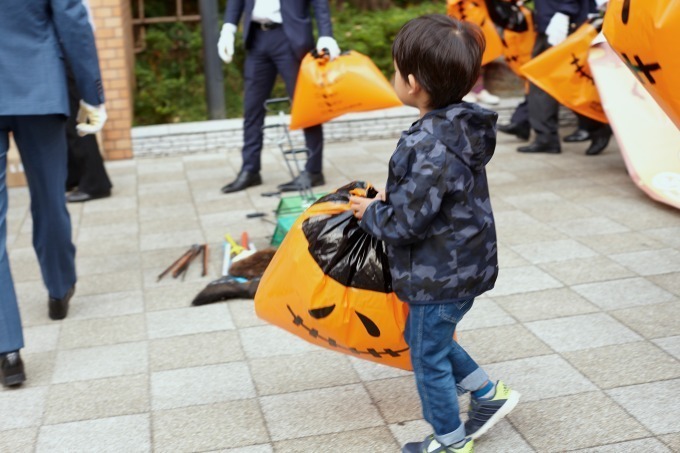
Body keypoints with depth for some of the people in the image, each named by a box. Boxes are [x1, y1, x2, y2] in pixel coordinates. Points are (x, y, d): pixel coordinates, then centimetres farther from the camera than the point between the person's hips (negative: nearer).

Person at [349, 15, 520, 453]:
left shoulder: (429, 148, -31)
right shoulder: (461, 128, -1)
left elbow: (405, 224, -26)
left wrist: (371, 212, -8)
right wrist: (391, 197, 5)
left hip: (439, 277, -9)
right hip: (463, 264, 9)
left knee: (428, 356, 12)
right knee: (427, 337, 28)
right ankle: (490, 394, 36)